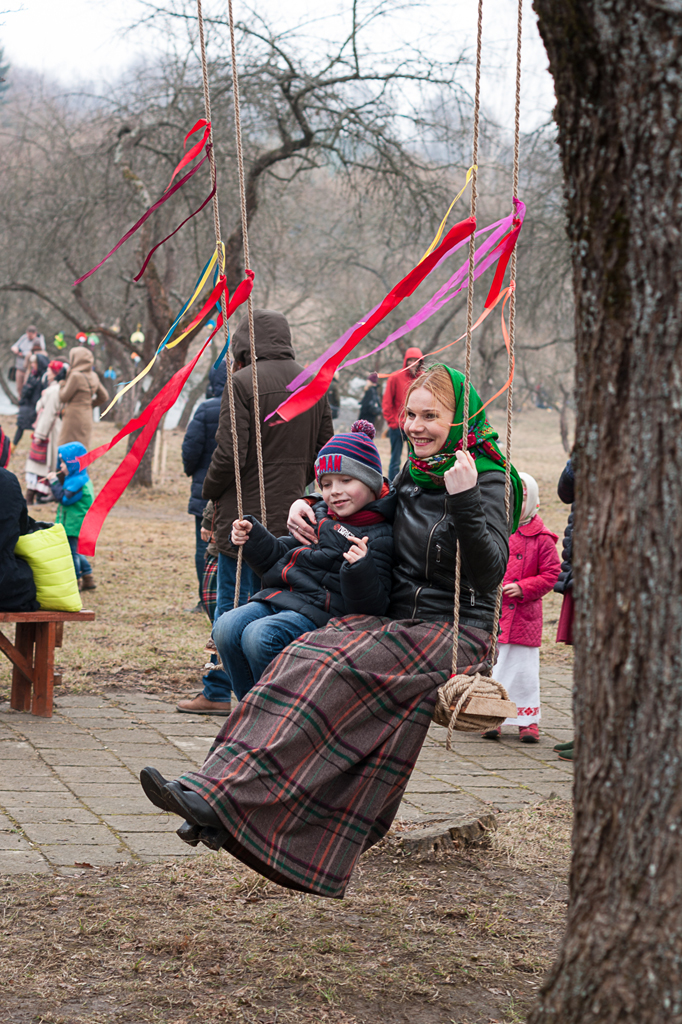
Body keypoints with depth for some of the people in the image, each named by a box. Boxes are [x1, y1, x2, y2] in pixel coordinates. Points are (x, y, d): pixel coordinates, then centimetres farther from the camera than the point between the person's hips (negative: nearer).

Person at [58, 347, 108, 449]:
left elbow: (64, 397, -10)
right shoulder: (93, 376, 8)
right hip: (87, 417, 8)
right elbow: (104, 397, 13)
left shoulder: (75, 376, -15)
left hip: (74, 417, -8)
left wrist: (62, 383, 5)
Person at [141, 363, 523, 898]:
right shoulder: (411, 476, 14)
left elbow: (490, 571, -20)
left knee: (338, 671, -31)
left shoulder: (488, 481, -6)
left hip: (459, 631, -7)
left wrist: (464, 501, -31)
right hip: (401, 621, 7)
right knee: (309, 657, -24)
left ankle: (222, 796, -41)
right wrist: (308, 505, 13)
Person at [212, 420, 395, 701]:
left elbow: (371, 604, -15)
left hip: (316, 612, -8)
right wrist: (252, 538, 12)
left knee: (260, 636, -31)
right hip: (278, 596, 8)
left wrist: (360, 568, -34)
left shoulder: (379, 536, -7)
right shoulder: (320, 515, 18)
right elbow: (282, 556, 29)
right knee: (227, 628, -16)